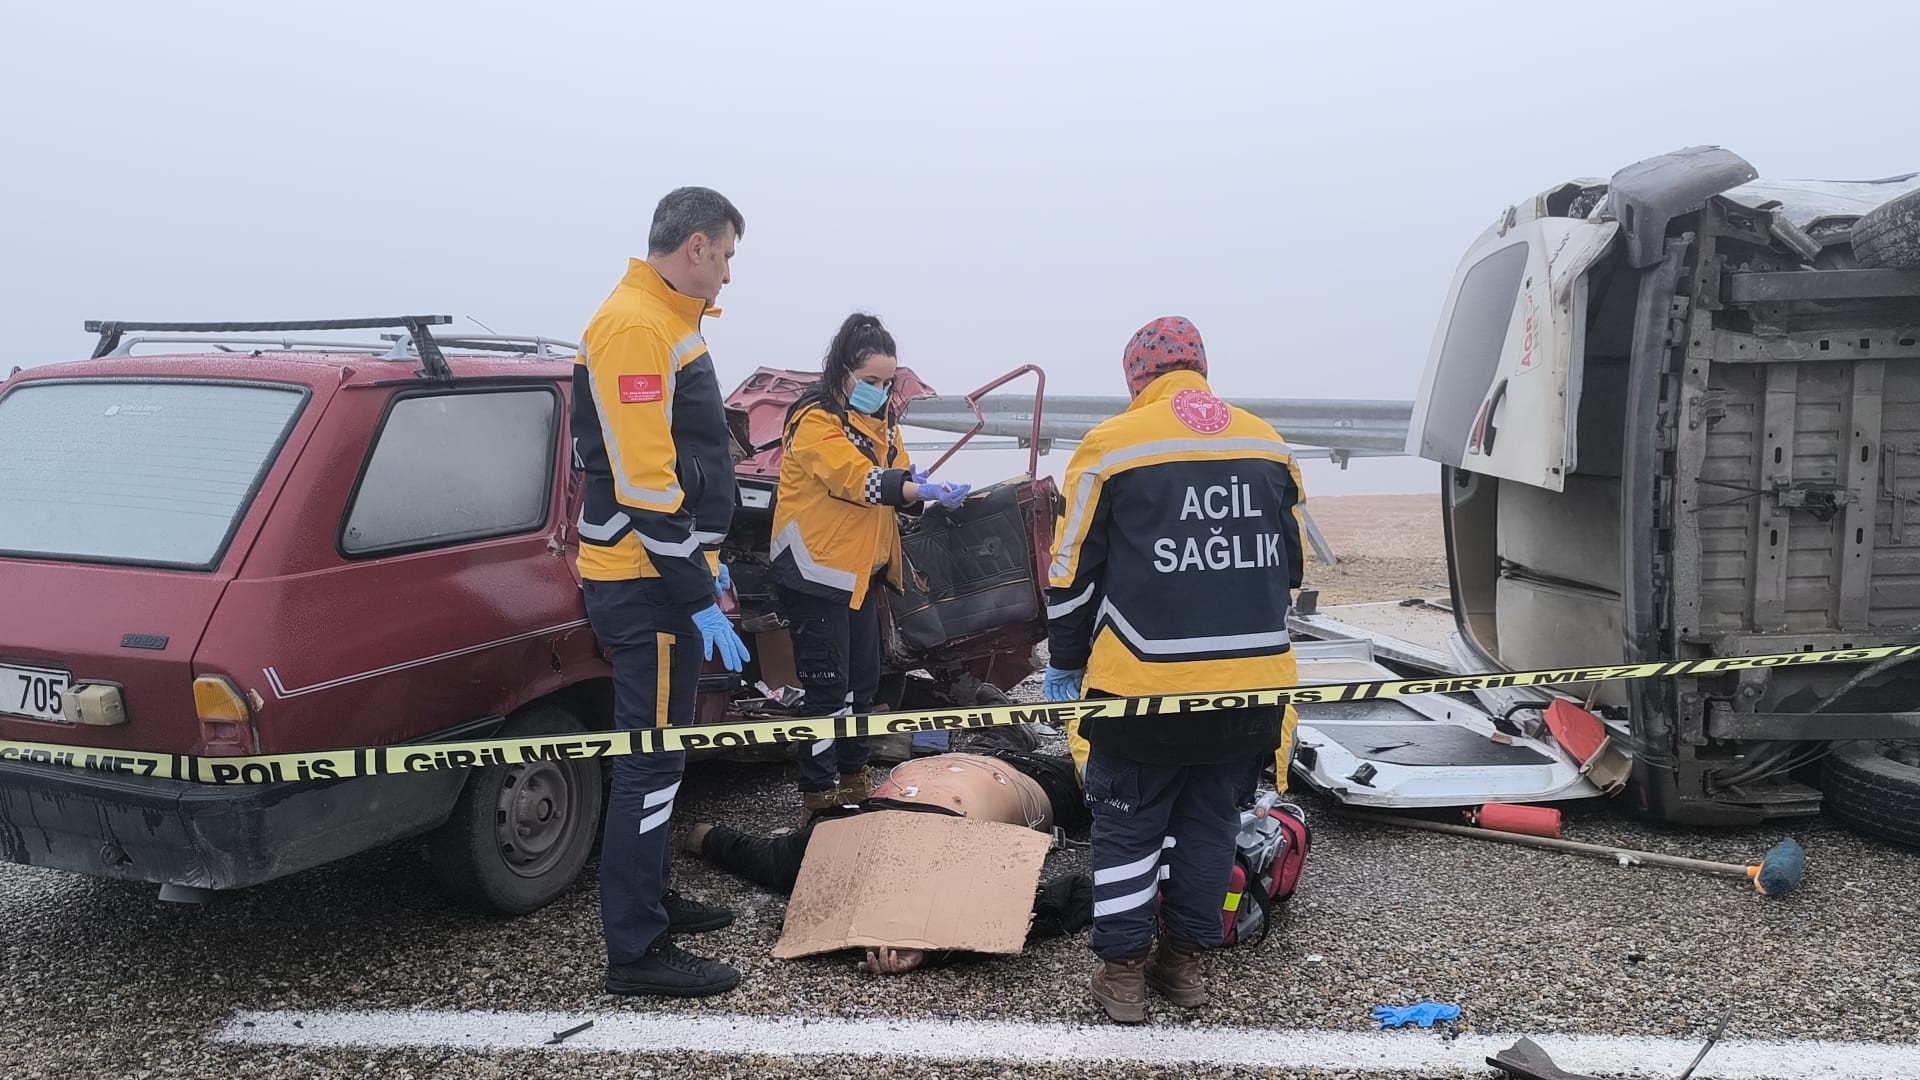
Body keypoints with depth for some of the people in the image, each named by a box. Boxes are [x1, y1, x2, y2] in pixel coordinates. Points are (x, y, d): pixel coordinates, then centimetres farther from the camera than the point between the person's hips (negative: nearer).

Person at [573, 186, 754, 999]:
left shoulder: (667, 322, 15)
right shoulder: (635, 328, -18)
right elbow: (644, 483, -23)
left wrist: (705, 561, 22)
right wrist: (698, 598, -21)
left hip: (668, 573, 10)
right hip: (647, 586, -10)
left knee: (657, 749, 19)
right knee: (653, 758, -4)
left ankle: (650, 899, 33)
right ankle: (635, 950, 5)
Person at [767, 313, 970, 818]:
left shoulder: (881, 419, 13)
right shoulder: (815, 419, -15)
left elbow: (896, 475, 11)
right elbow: (858, 479, -27)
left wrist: (915, 484, -13)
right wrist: (923, 490, -37)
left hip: (862, 571, 9)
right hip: (816, 572, -8)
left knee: (863, 680, 15)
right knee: (827, 688, -6)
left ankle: (853, 777, 30)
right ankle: (820, 796, 3)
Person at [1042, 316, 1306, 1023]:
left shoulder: (1111, 447, -6)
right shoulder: (1268, 444, 8)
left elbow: (1073, 574, -3)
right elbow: (1289, 564, 17)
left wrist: (1066, 664, 9)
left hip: (1144, 683, -4)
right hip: (1251, 680, 4)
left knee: (1128, 824, 11)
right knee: (1211, 818, 18)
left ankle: (1123, 971, 17)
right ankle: (1185, 959, 28)